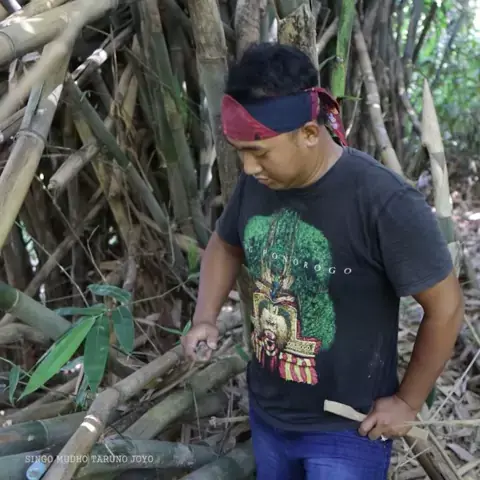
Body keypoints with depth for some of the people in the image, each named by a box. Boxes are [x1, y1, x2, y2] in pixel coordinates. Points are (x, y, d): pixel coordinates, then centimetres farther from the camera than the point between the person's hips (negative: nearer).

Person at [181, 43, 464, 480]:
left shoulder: (385, 202, -27)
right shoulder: (257, 183, -10)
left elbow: (446, 307, -16)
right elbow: (225, 246, 10)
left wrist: (407, 402, -9)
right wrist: (205, 318, -5)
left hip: (346, 429, -5)